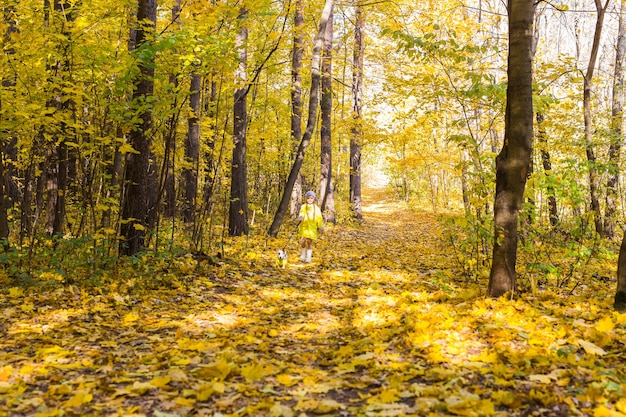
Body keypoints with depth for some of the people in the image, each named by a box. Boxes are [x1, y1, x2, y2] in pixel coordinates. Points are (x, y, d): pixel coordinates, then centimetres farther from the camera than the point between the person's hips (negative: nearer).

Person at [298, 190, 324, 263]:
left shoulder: (316, 208, 7)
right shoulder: (303, 206, 4)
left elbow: (319, 217, 12)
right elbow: (302, 212, -16)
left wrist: (321, 226, 12)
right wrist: (301, 217, -38)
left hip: (312, 227, 1)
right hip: (304, 226, -1)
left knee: (309, 241, 1)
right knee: (303, 240, -11)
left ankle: (309, 256, 12)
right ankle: (304, 253, 16)